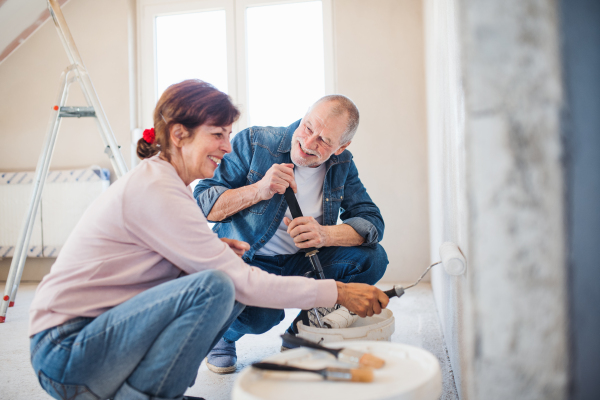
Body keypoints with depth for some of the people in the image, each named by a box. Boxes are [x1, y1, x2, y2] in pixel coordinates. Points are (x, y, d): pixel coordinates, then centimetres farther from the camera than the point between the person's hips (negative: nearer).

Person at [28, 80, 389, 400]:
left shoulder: (159, 179, 8)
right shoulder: (154, 190, -22)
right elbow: (244, 282, -23)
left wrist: (215, 252, -4)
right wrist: (337, 292, -17)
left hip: (101, 327, 9)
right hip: (65, 354, -9)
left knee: (233, 288, -1)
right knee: (215, 287, -28)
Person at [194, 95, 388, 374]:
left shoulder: (342, 165, -2)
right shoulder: (253, 142, -15)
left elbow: (372, 222, -8)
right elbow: (201, 204, -15)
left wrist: (325, 234, -29)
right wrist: (258, 190, -32)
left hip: (302, 264, 5)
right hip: (245, 262, -4)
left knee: (373, 258, -14)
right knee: (260, 313, -36)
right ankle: (223, 334, 6)